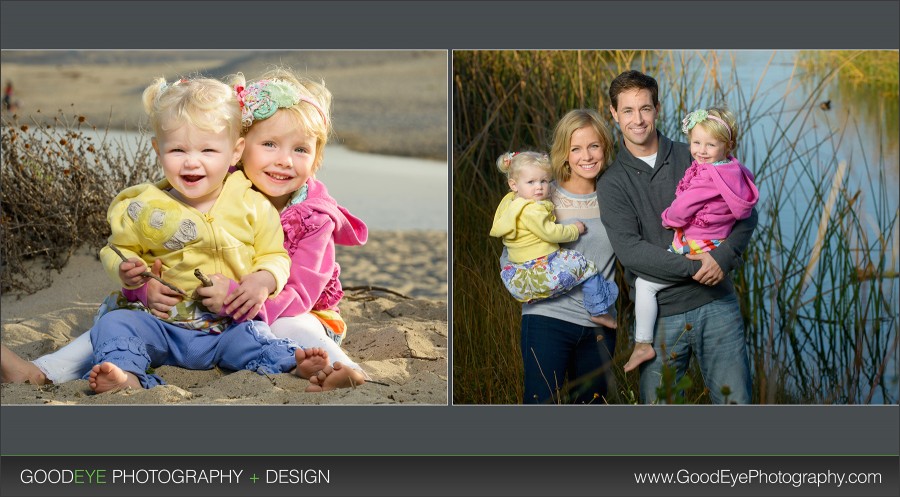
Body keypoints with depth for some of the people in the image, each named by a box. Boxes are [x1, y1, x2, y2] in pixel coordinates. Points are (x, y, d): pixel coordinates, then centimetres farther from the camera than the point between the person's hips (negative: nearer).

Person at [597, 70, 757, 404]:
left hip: (716, 304, 1)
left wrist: (723, 257, -12)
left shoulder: (694, 158, 8)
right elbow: (629, 249, -11)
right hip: (659, 312, -1)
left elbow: (746, 213, 6)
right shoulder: (611, 184, 3)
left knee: (735, 400, 2)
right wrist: (691, 268, -19)